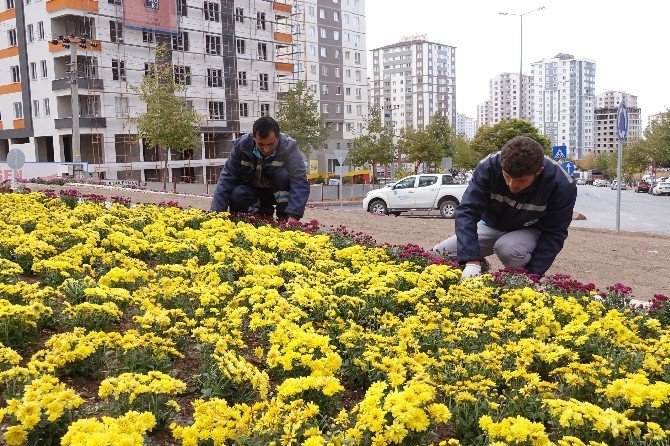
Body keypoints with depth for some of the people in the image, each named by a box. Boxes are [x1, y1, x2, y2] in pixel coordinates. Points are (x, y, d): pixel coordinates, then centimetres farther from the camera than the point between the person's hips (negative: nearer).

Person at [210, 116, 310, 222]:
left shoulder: (289, 147, -25)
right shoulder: (241, 145, -17)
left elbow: (300, 181, -34)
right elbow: (227, 178, -16)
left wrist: (293, 216, -47)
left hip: (279, 192, -2)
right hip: (252, 189, 2)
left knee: (283, 175, -32)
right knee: (236, 195, -30)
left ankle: (284, 219, -19)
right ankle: (264, 212, -1)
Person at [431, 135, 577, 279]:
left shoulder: (562, 185, -29)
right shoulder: (489, 166, -27)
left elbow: (554, 234, -21)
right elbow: (467, 211, -31)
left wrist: (532, 273, -32)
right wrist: (472, 261, -42)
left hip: (530, 232, -2)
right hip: (491, 225, 2)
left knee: (508, 248, -38)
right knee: (438, 253, -12)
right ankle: (480, 267, 14)